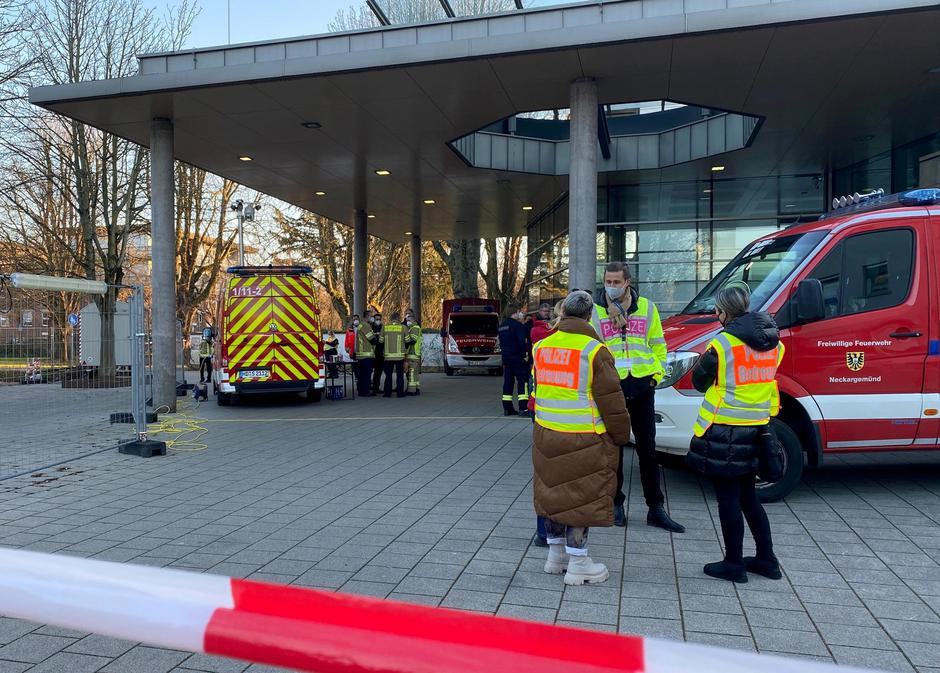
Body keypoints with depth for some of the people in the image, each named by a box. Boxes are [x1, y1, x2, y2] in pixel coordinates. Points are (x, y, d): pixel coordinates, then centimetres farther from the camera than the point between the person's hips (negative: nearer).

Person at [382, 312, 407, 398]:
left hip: (388, 355, 2)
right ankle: (400, 392, 6)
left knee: (388, 375, 9)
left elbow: (381, 341, 6)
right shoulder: (403, 327, -5)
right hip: (400, 355, -2)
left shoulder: (385, 327, 0)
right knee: (400, 374, 7)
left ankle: (387, 392, 10)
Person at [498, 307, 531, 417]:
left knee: (508, 382, 11)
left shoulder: (502, 326, 16)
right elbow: (522, 341, -19)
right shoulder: (518, 325, -12)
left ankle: (507, 408, 12)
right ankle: (523, 408, -13)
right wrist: (525, 354, -11)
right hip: (517, 357, -8)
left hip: (505, 357, 8)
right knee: (522, 381, -7)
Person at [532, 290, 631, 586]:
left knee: (554, 491, 16)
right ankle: (577, 564, 11)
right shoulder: (594, 350, -13)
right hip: (583, 440, -6)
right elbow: (611, 400, -11)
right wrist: (621, 435, 0)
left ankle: (556, 554, 29)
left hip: (545, 434, 6)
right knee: (581, 497, 4)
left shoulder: (542, 346, 5)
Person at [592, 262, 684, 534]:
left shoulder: (646, 308, 6)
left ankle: (656, 509, 14)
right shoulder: (596, 312, 2)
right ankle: (616, 504, 21)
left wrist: (657, 374, 2)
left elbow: (658, 344, 11)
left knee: (647, 449, 7)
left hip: (642, 387, 1)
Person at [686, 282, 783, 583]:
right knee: (747, 496, 19)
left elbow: (699, 381, -4)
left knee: (728, 497, 4)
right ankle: (766, 559, 24)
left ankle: (734, 564, 12)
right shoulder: (774, 344, 6)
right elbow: (768, 383, 15)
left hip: (724, 431, -7)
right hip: (756, 431, 7)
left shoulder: (723, 343, -15)